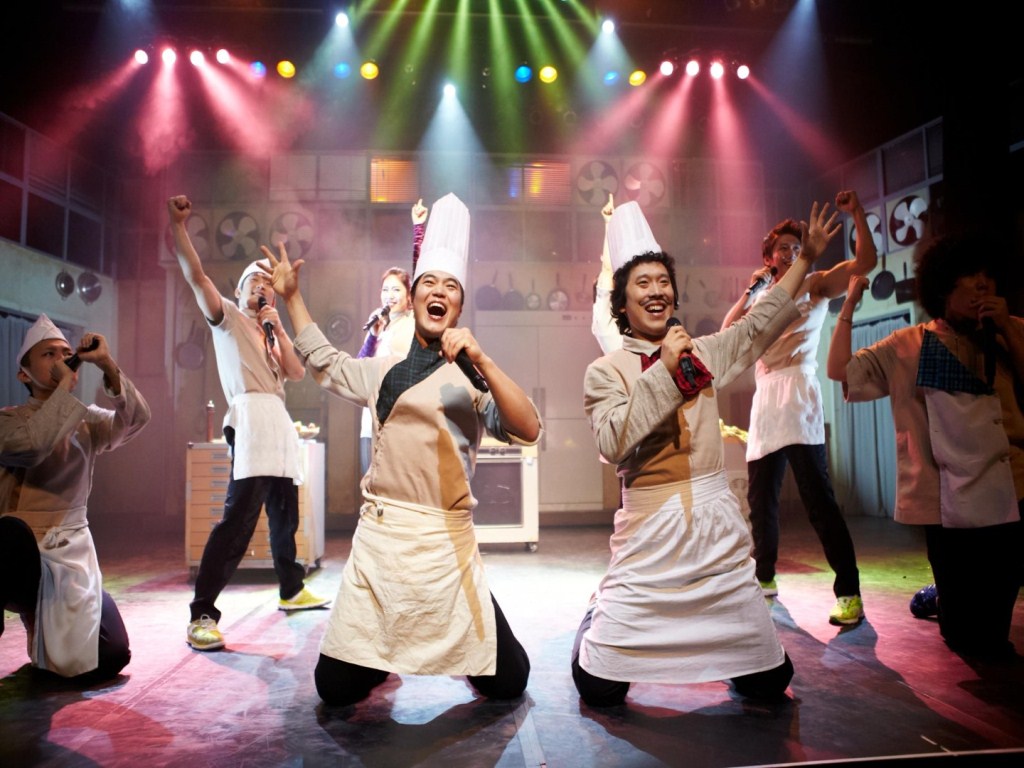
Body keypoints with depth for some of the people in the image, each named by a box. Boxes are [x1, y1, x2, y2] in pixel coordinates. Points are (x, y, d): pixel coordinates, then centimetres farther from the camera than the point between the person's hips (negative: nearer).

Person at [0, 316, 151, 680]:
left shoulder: (87, 422, 9)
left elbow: (135, 419, -11)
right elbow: (31, 445, -24)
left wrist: (107, 365, -22)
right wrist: (65, 385, -17)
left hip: (72, 556, 4)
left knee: (109, 657, -6)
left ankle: (43, 622, 26)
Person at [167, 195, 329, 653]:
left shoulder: (271, 334, 26)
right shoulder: (228, 318, 10)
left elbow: (297, 374, 12)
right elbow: (195, 275, -6)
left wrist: (279, 329, 5)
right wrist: (178, 226, -15)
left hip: (279, 424, 8)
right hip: (250, 417, -7)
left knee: (285, 514, 15)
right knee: (240, 515, -19)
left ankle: (291, 591, 29)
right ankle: (202, 615, -18)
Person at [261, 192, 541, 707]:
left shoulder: (471, 378, 0)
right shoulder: (383, 373, 12)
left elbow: (528, 431, -16)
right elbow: (323, 363, 31)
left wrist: (480, 360, -25)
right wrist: (292, 295, 32)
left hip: (445, 543, -2)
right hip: (378, 536, 3)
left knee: (508, 684, 3)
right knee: (336, 690, 8)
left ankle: (463, 650, 35)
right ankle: (385, 656, 40)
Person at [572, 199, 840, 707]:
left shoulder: (704, 354, 9)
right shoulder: (605, 371, -3)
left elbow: (761, 322, 21)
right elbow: (612, 442, -18)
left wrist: (806, 258, 22)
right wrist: (664, 370, -18)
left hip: (717, 523, 4)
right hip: (649, 530, -3)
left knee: (769, 681, 9)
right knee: (599, 689, -2)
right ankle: (596, 623, 30)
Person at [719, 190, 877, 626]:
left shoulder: (815, 285, 8)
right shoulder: (761, 299, 22)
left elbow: (865, 262, -6)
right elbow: (728, 332, 9)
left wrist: (857, 214, -13)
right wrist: (751, 290, 4)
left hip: (797, 398, -6)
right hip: (764, 404, 6)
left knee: (817, 496, -14)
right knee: (760, 499, 12)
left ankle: (848, 593, -10)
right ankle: (765, 578, 26)